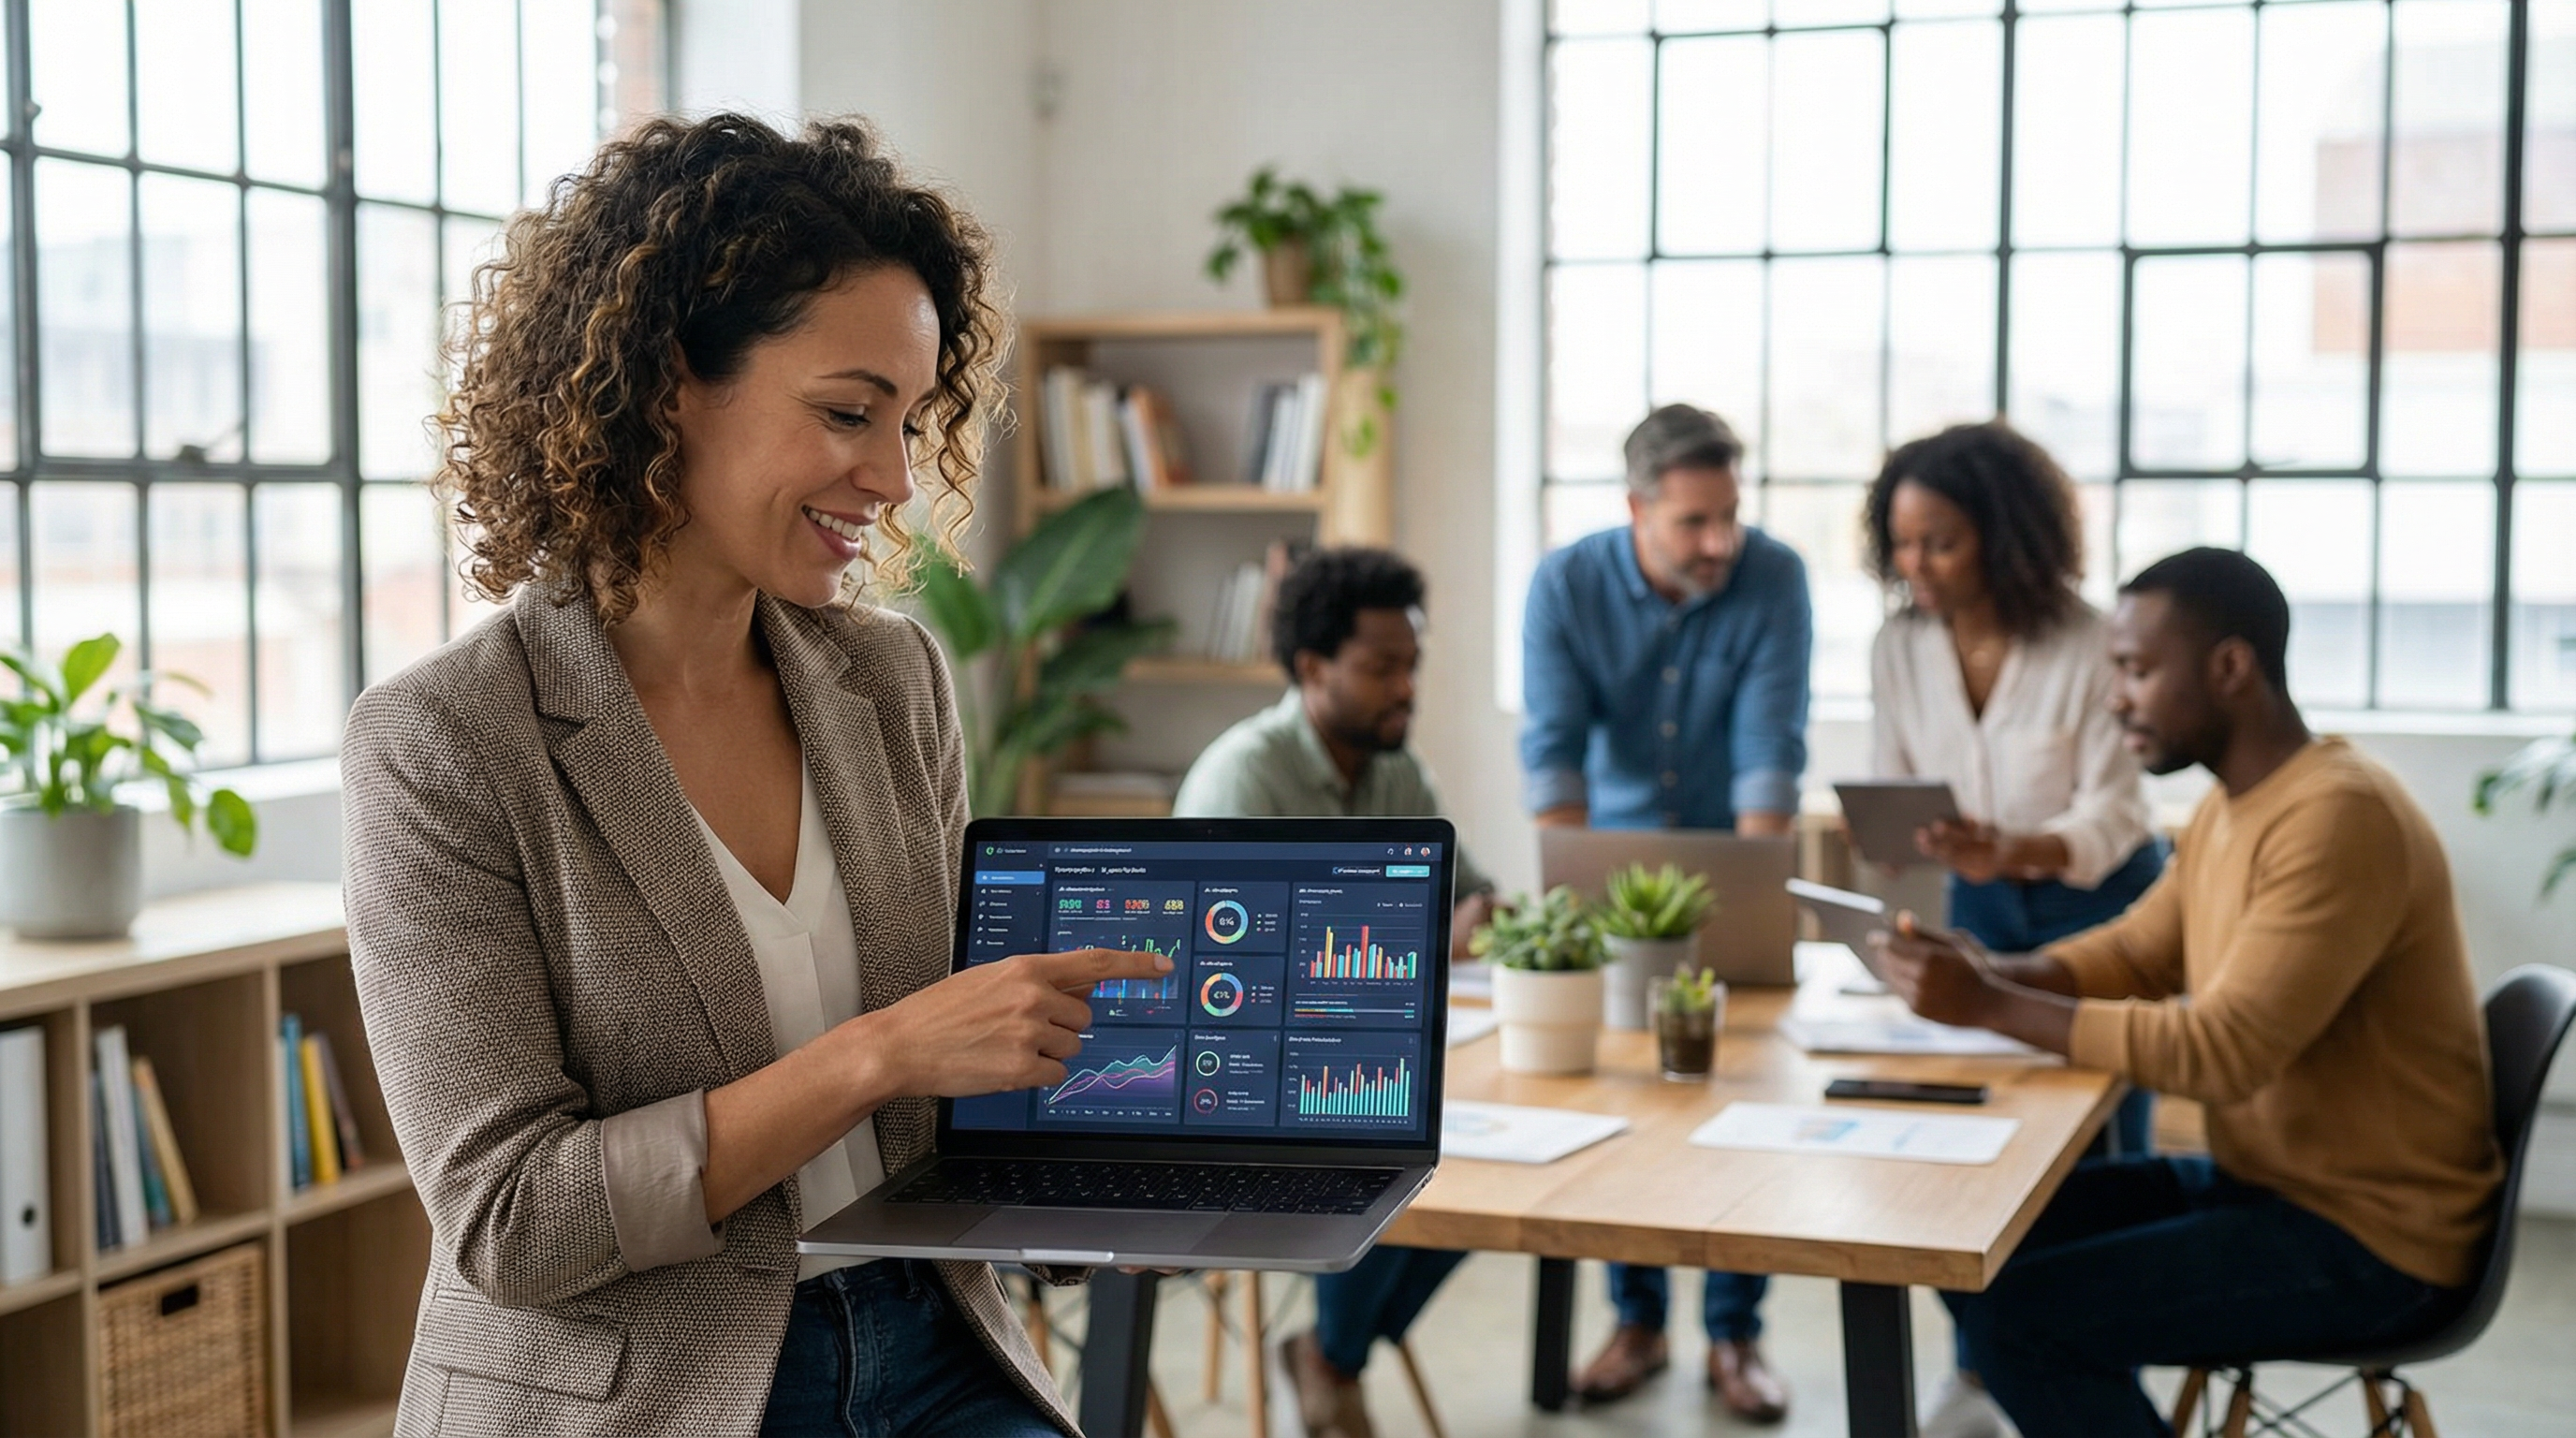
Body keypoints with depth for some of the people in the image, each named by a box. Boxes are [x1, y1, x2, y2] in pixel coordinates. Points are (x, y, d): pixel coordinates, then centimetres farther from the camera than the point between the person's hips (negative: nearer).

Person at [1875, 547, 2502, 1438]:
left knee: (2015, 1314, -20)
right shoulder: (2227, 808, 8)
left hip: (2365, 1237, -9)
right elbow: (2133, 955, 16)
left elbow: (2221, 1052, -28)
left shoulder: (2340, 819, -23)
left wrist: (1992, 1009, -26)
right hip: (2257, 1183, 9)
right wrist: (1987, 973, -4)